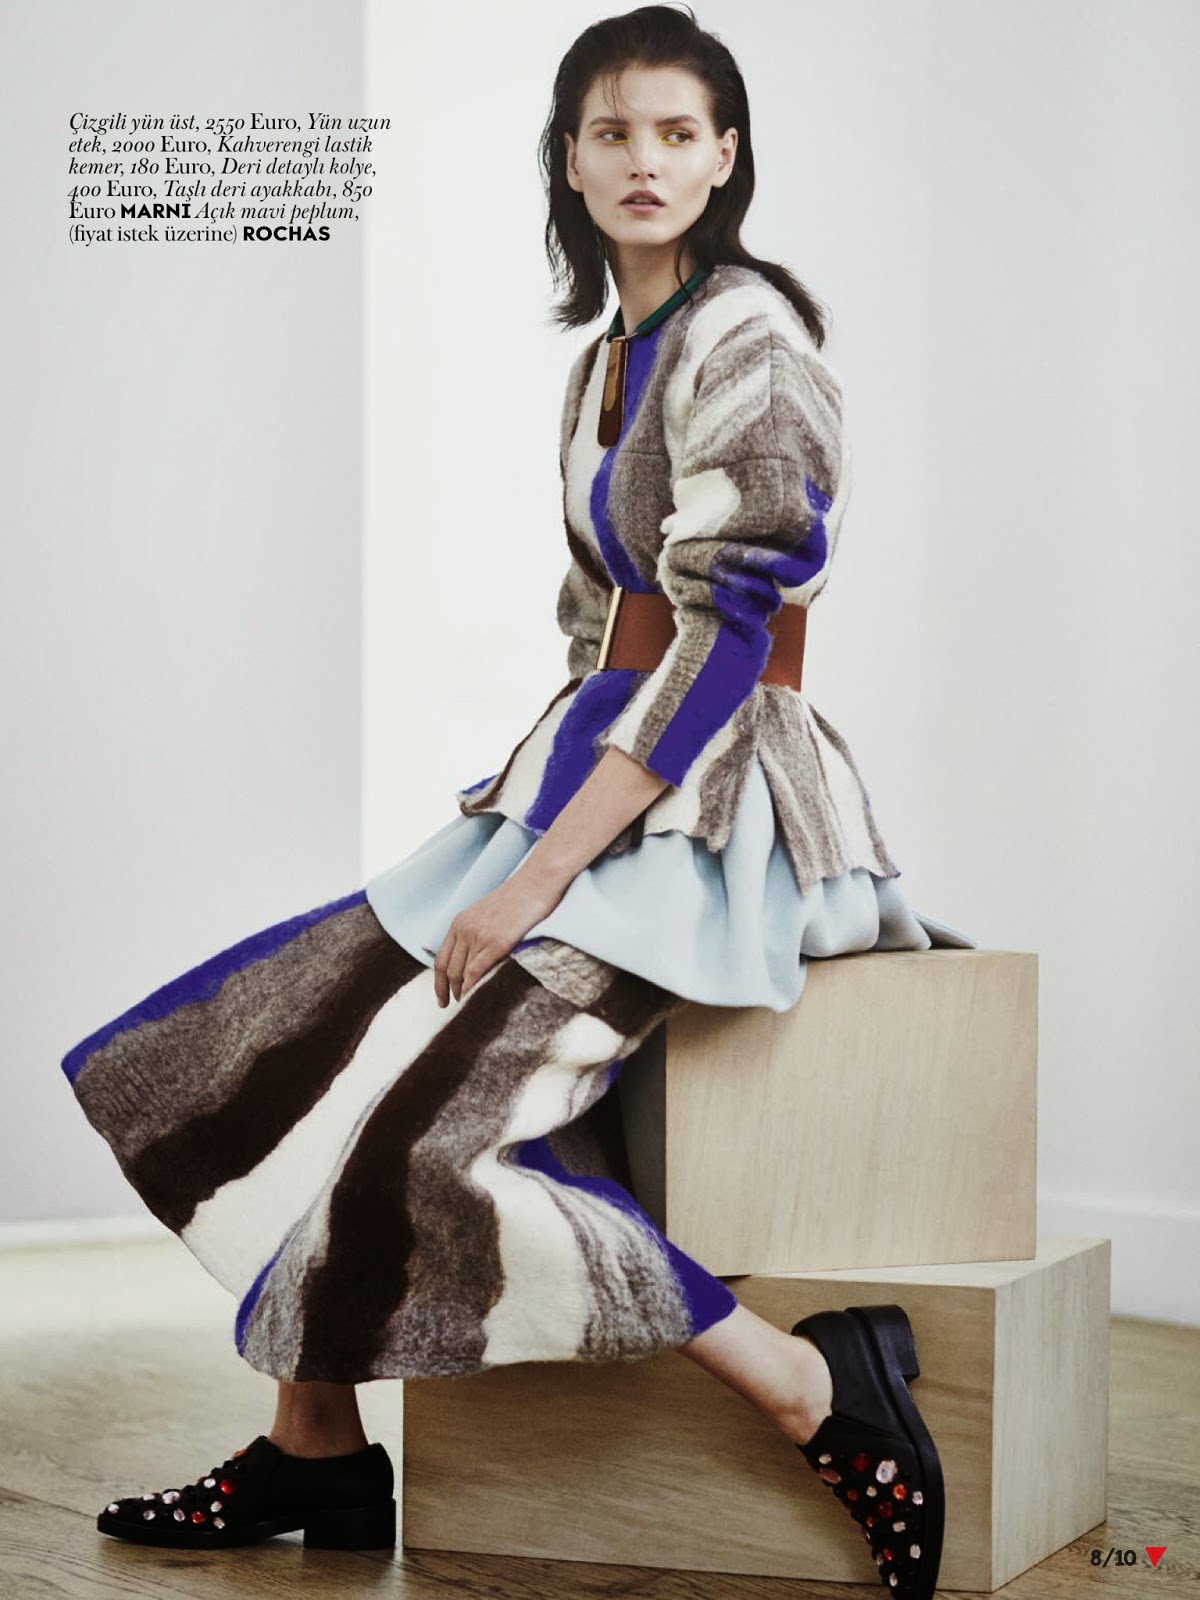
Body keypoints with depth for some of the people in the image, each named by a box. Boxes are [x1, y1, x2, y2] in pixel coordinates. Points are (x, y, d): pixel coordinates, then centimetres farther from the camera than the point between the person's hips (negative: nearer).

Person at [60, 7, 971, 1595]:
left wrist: (544, 871, -21)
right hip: (597, 788, 9)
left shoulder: (746, 334, -10)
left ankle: (821, 1398, -17)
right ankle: (317, 1449, 12)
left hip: (721, 802, -9)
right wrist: (520, 835, 8)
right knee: (287, 1027, 5)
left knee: (436, 1103, -25)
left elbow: (729, 633, -19)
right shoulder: (604, 360, 17)